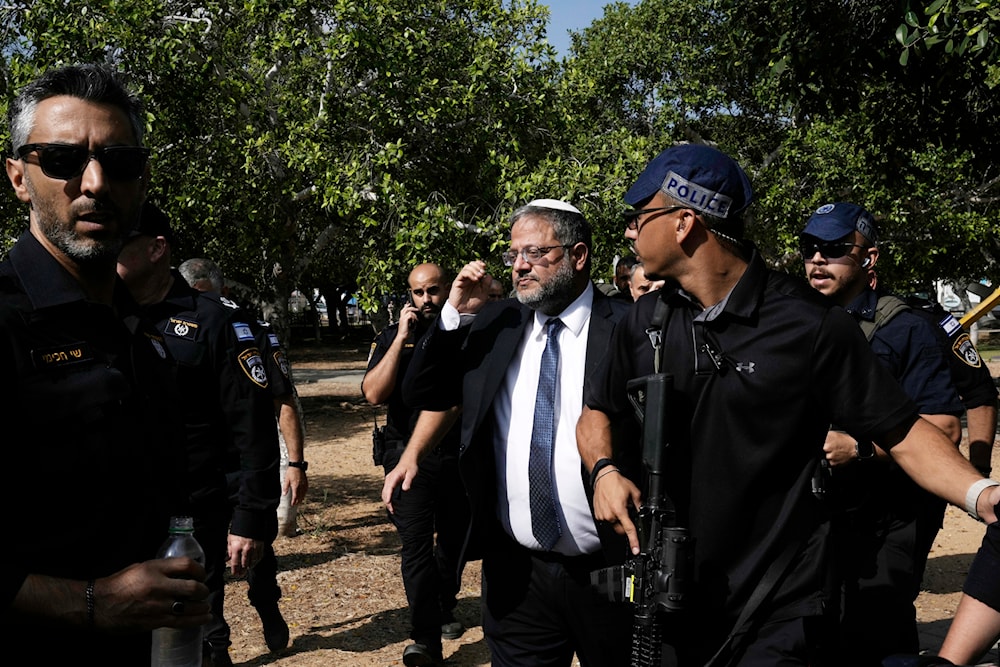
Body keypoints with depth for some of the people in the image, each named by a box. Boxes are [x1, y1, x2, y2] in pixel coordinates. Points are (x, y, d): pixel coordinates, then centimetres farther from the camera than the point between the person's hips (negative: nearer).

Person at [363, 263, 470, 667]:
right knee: (416, 544, -12)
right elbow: (374, 394, -13)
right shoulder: (392, 337, 1)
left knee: (453, 540, 15)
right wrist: (402, 338, -15)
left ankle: (444, 611, 37)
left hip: (460, 457, 2)